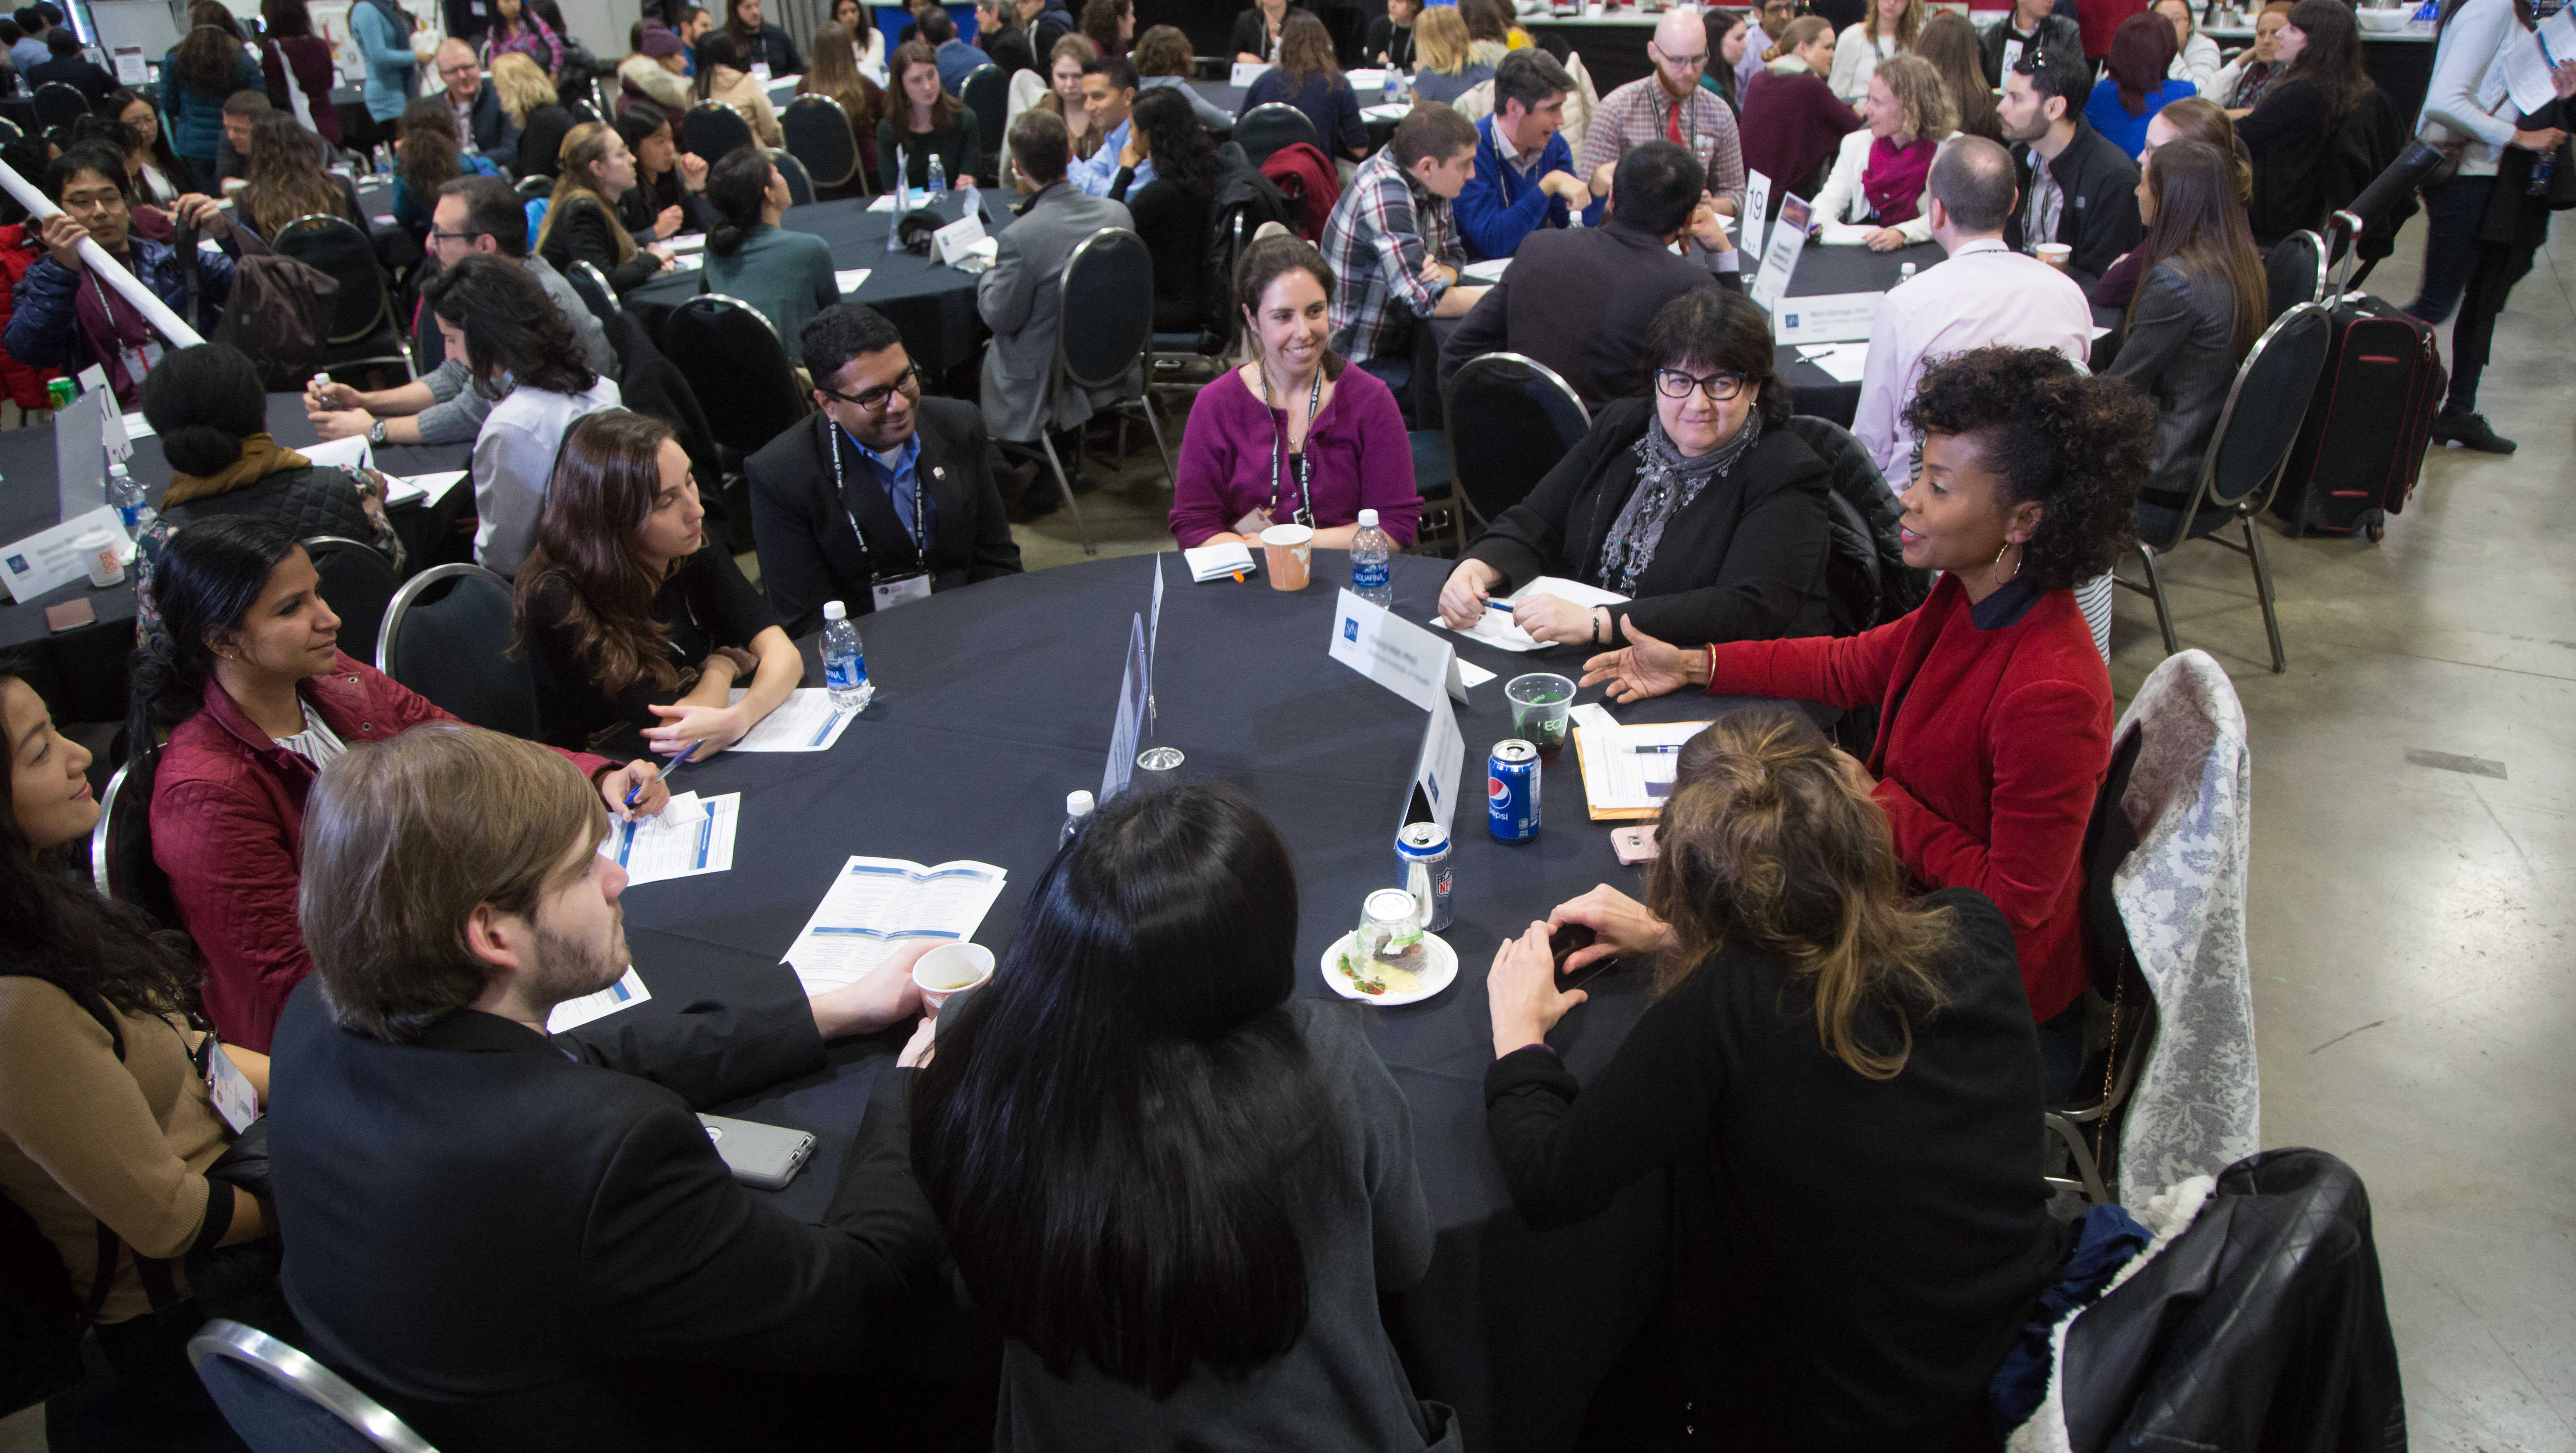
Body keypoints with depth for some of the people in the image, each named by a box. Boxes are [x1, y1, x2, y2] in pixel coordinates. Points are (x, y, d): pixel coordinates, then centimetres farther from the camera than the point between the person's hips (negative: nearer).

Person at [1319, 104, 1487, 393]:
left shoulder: (1429, 186, 2)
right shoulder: (1386, 194, -25)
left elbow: (1454, 255, 12)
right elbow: (1428, 300, -29)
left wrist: (1442, 272, -14)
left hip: (1397, 344, 9)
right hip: (1360, 364, -9)